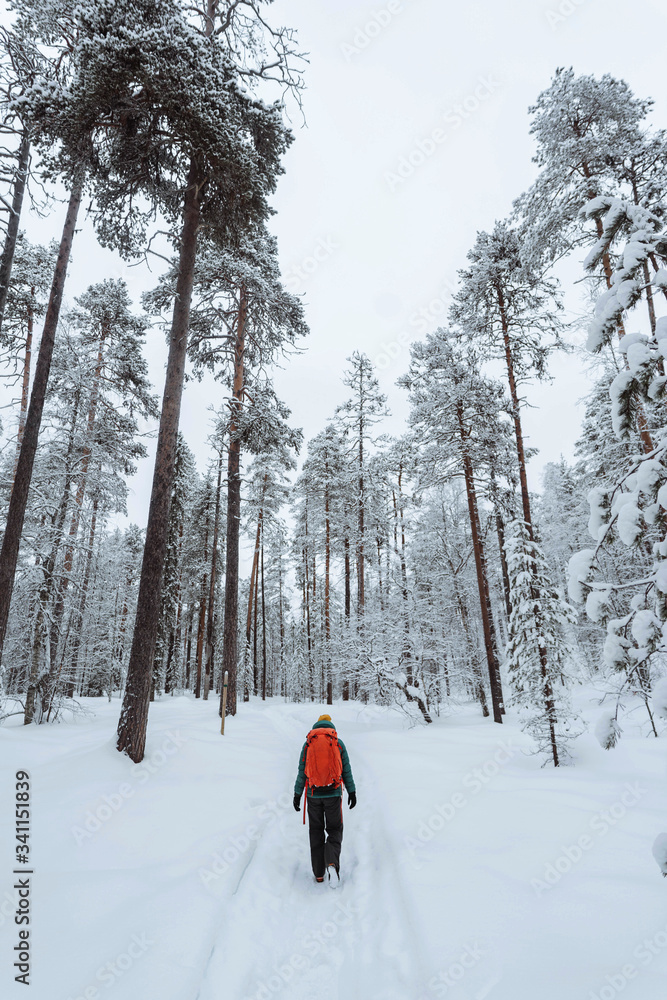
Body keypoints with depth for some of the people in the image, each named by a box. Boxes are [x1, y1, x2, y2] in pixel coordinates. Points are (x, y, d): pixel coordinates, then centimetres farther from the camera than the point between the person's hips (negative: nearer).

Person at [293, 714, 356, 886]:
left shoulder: (308, 743, 2)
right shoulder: (338, 743, 1)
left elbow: (302, 771, 0)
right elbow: (346, 770, 2)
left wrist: (297, 794, 6)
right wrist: (352, 792, 9)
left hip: (313, 794, 1)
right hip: (333, 794, -1)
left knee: (316, 832, 15)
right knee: (335, 830, 12)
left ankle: (319, 873, 16)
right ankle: (332, 863, -13)